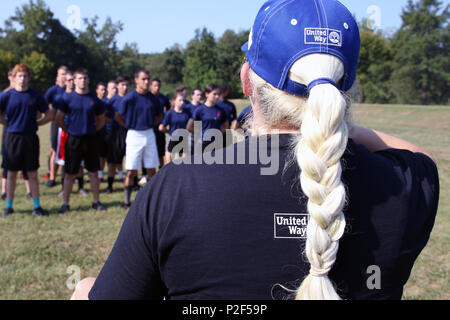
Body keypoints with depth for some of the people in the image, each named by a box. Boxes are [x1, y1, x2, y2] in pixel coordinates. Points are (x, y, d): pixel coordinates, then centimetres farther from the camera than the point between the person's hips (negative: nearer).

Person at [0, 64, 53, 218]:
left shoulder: (36, 96, 1)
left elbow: (49, 115, 7)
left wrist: (35, 124, 1)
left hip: (30, 138, 0)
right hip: (13, 137, 0)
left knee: (32, 174, 5)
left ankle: (37, 206, 11)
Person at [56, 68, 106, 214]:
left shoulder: (94, 99, 4)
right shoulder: (68, 98, -2)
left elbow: (101, 119, 15)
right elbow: (59, 119, 4)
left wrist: (92, 130, 7)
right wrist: (69, 130, 4)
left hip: (90, 139, 2)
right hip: (73, 140, -2)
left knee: (94, 173, 6)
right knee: (69, 174, 3)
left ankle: (96, 202, 16)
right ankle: (66, 203, 11)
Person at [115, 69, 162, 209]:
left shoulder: (153, 99, 2)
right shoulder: (129, 98, -10)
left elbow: (159, 117, 17)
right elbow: (118, 116, -1)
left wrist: (149, 124, 6)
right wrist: (130, 126, 3)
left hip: (149, 135, 4)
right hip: (134, 135, -4)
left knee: (151, 170, 7)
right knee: (131, 172, 0)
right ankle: (127, 201, 12)